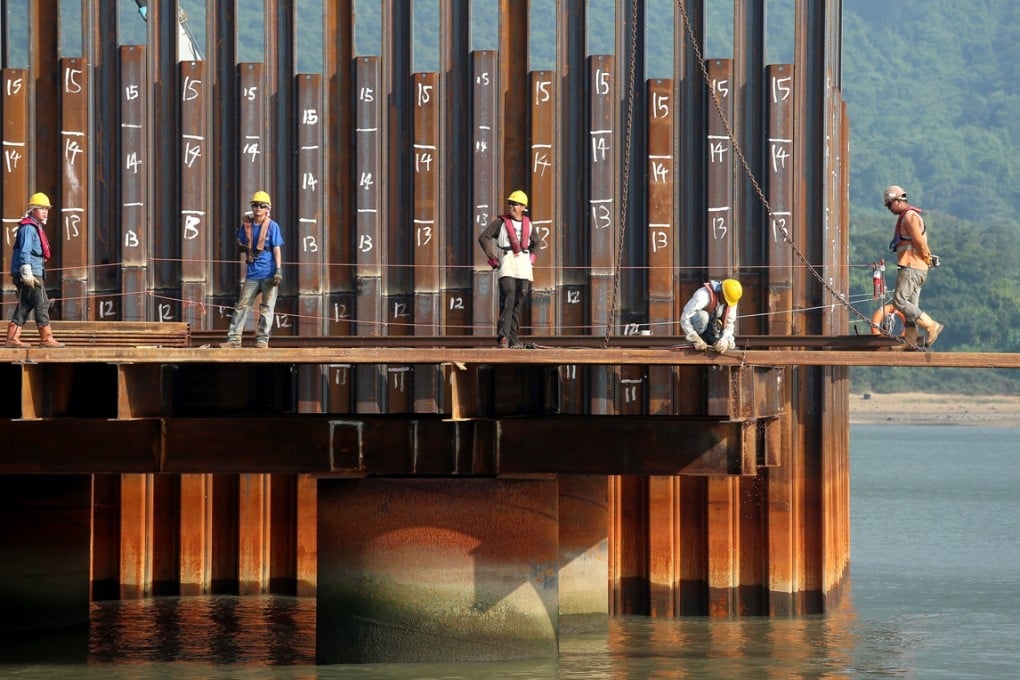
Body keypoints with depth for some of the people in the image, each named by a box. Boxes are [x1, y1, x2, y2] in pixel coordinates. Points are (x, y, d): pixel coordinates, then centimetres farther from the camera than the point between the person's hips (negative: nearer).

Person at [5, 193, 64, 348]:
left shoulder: (36, 227, 21)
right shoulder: (28, 228, -11)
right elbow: (24, 252, -19)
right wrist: (27, 273, -25)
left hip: (34, 273, 10)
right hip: (29, 273, -10)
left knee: (25, 306, 8)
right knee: (42, 303, -8)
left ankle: (12, 338, 7)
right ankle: (46, 338, -7)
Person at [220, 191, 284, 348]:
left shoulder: (272, 226, -2)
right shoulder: (246, 224, 7)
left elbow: (277, 249, -3)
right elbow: (240, 243, 18)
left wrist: (278, 270, -11)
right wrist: (244, 248, -5)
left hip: (269, 272, -3)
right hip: (252, 272, 3)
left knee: (267, 308, 1)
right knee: (242, 305, 0)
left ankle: (262, 339, 7)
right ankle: (234, 338, 1)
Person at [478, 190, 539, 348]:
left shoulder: (527, 224, 17)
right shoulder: (501, 222, 5)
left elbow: (535, 242, 33)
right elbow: (484, 237, -2)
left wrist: (532, 257, 17)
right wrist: (492, 257, -9)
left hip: (524, 263, 5)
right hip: (507, 260, -5)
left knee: (519, 302, 4)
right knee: (508, 299, -19)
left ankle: (513, 339, 8)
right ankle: (503, 336, -25)